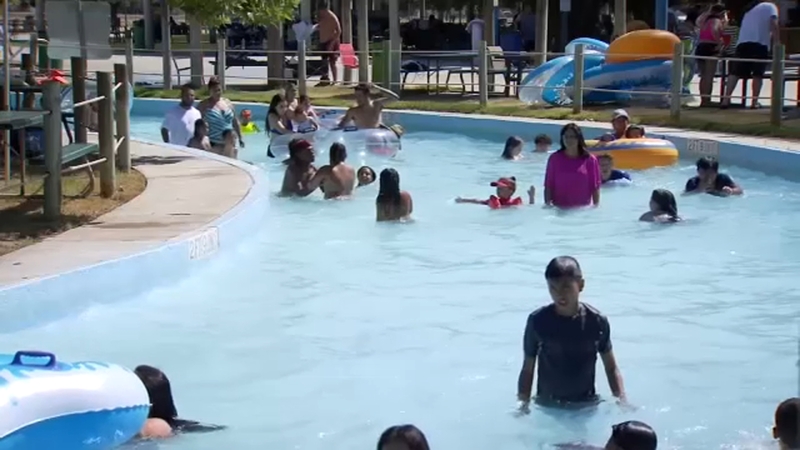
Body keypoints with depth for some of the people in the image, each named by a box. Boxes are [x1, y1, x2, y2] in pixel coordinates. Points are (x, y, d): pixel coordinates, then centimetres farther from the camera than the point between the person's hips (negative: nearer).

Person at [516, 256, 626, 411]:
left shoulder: (597, 322, -8)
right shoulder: (538, 321, -10)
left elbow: (611, 368, 3)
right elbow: (528, 370, -1)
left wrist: (622, 400, -9)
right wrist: (523, 403, -12)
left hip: (586, 405, 0)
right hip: (547, 405, 0)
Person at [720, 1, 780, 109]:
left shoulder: (749, 9, 32)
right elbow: (774, 25, -2)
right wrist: (778, 44, -5)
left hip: (742, 43, 5)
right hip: (759, 43, -5)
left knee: (735, 72, 0)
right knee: (758, 74, 1)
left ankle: (726, 99, -10)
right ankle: (754, 102, -1)